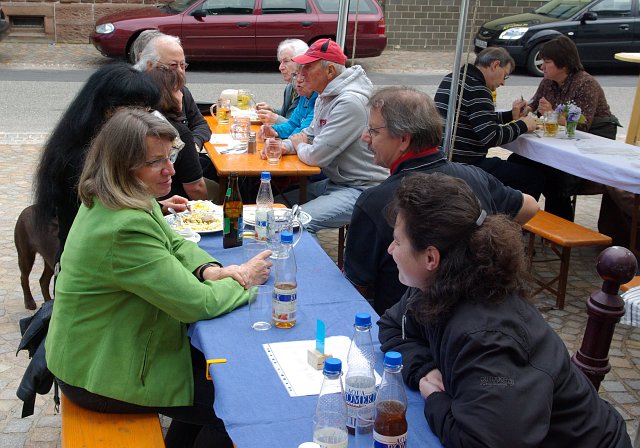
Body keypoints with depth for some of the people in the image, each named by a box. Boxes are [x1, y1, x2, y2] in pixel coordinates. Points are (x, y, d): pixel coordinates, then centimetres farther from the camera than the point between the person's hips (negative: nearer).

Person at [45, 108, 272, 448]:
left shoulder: (111, 200, -2)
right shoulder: (125, 228, -32)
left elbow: (174, 244, 8)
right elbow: (197, 304, -26)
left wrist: (211, 271, -11)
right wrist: (243, 279, -10)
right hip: (103, 377, -9)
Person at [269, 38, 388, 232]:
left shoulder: (350, 102, -23)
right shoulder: (324, 97, 10)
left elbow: (316, 156, -23)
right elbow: (311, 134, 22)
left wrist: (299, 145, 0)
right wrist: (284, 146, 1)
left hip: (361, 190, -10)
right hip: (334, 182, 10)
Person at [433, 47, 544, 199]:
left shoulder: (450, 78, 16)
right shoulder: (477, 89, -15)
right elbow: (490, 137, -21)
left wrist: (510, 115, 19)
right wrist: (522, 125, -6)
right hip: (465, 164, -10)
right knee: (535, 178, -5)